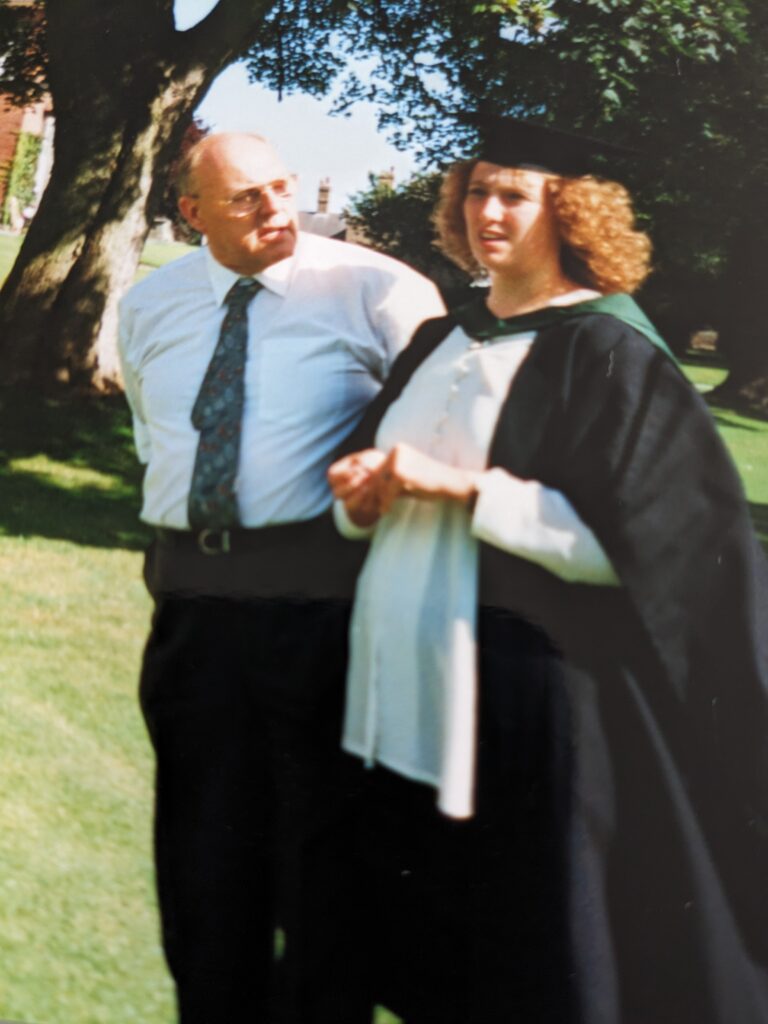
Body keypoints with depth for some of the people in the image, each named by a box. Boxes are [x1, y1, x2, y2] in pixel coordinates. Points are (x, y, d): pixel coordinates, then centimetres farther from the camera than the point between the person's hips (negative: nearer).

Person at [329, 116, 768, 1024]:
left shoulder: (607, 353, -10)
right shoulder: (441, 342, 13)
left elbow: (631, 538, -19)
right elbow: (377, 496, 18)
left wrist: (462, 488, -21)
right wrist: (364, 494, -5)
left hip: (523, 698, -7)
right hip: (408, 684, 7)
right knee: (428, 950, 16)